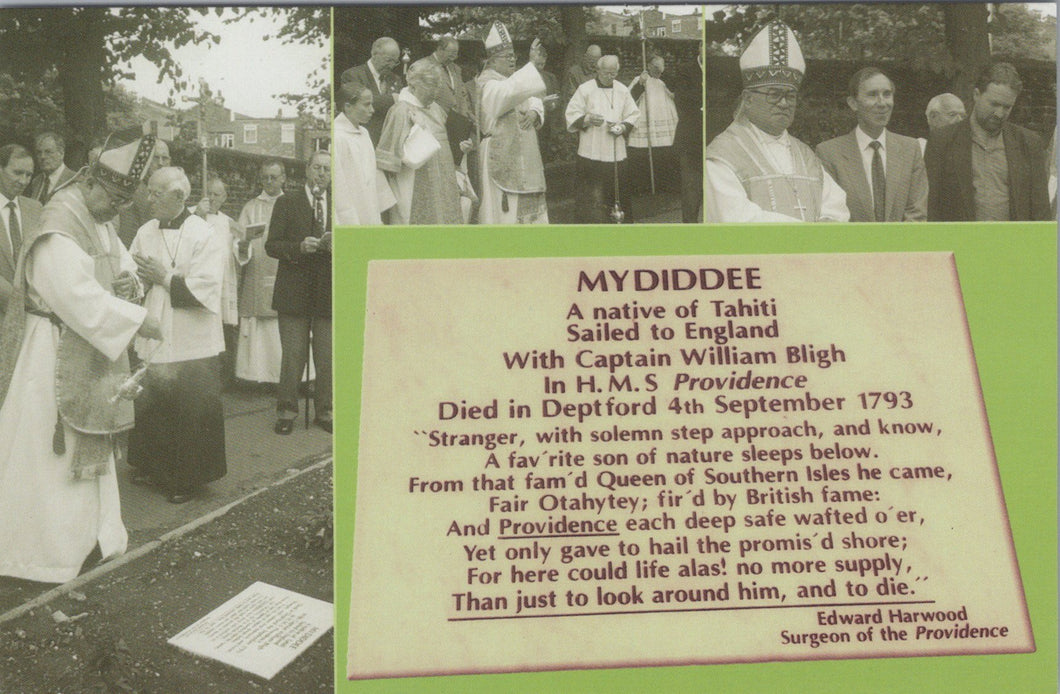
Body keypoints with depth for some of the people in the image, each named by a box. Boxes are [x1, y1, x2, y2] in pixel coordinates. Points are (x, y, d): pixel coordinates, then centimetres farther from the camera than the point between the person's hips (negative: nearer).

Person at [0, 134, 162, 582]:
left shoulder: (100, 225, 10)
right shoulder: (58, 232, -21)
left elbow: (122, 263, 18)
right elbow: (80, 298, -27)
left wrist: (129, 282, -6)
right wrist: (136, 319, -23)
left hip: (90, 355, 10)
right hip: (55, 356, -10)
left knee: (88, 447, 16)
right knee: (49, 451, -1)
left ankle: (85, 536, 27)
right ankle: (42, 553, 9)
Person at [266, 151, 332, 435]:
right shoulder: (287, 204, 6)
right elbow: (271, 245, -1)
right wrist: (299, 247, -17)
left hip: (330, 292, 2)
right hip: (295, 291, -2)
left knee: (328, 357, 3)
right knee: (293, 355, -2)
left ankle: (325, 412, 16)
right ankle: (286, 411, 10)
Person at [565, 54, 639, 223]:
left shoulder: (622, 90, 11)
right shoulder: (585, 89, 1)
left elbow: (633, 116, 15)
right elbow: (572, 116, 0)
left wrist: (623, 127, -5)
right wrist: (587, 119, -18)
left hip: (617, 154, 3)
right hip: (592, 154, -3)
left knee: (620, 195, 7)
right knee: (593, 198, -6)